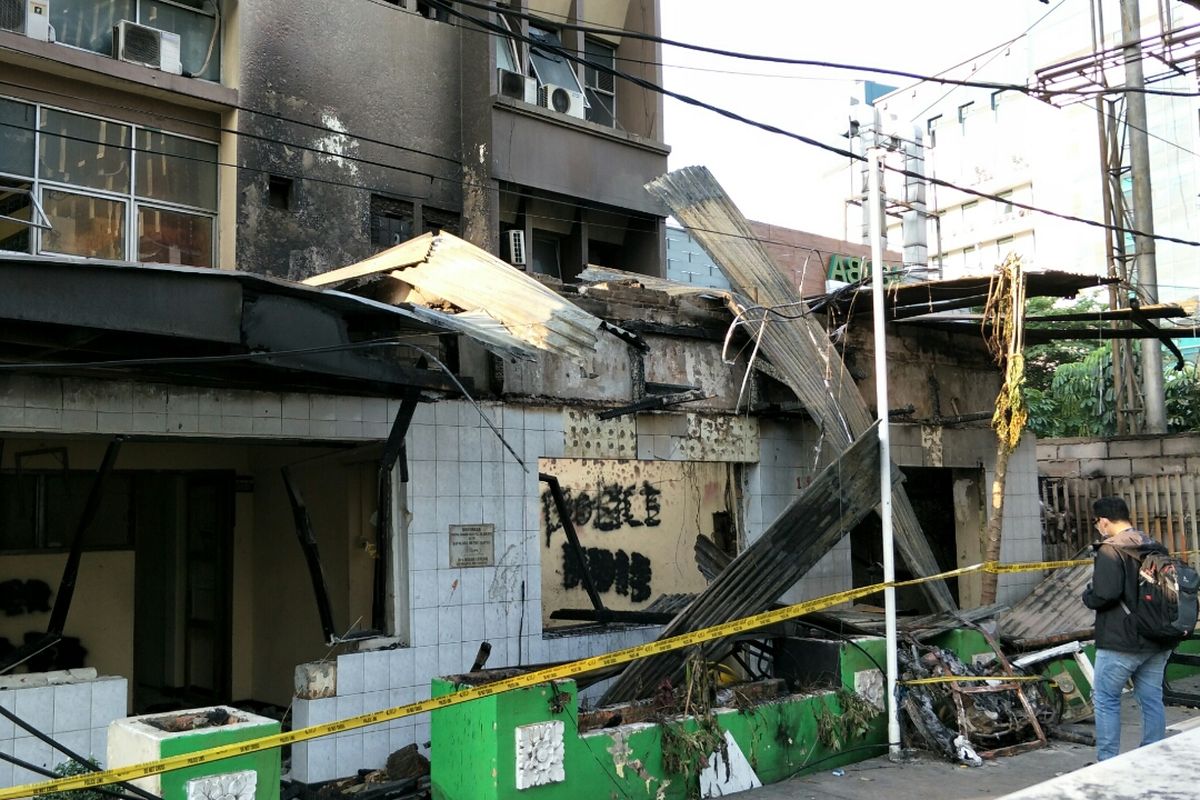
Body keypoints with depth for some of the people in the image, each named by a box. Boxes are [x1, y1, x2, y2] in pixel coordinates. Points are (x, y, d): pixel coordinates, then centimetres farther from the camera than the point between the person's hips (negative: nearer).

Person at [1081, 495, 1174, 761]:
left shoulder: (1111, 550, -16)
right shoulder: (1156, 548, 8)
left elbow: (1104, 593, -25)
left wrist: (1087, 595, -5)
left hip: (1121, 642, -7)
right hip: (1158, 641, 7)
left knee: (1105, 699, 5)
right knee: (1152, 700, 13)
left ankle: (1107, 761, 6)